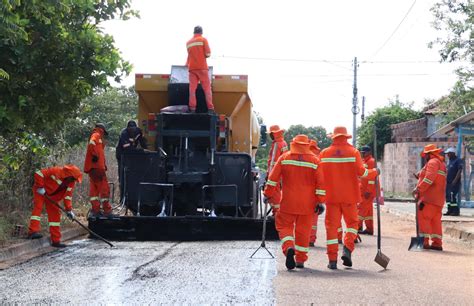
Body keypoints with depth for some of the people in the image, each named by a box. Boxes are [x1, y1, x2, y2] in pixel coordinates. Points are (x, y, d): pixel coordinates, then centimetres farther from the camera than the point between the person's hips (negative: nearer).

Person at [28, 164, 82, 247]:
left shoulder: (71, 182, -5)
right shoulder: (56, 171, -26)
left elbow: (68, 196, -1)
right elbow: (38, 174, -27)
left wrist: (69, 210, -7)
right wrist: (40, 187, -27)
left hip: (52, 197, 7)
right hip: (40, 191, -7)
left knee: (55, 215, 4)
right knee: (38, 207, -26)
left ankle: (56, 240, 8)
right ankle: (33, 231, -35)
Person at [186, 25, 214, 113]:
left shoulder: (188, 42, 12)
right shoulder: (203, 40, -1)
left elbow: (190, 54, 16)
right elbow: (208, 54, -6)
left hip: (192, 68, 3)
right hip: (202, 67, -3)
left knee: (192, 88, -1)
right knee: (207, 88, -2)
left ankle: (192, 109, -9)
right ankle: (210, 108, -9)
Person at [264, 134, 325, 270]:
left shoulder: (284, 158, -2)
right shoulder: (314, 161, -1)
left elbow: (273, 178, -3)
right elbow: (320, 183, -3)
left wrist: (268, 194, 5)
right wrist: (320, 202, 1)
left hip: (288, 203, -1)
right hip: (307, 203, 1)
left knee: (284, 226, 8)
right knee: (303, 231, 10)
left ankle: (289, 247, -19)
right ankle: (300, 260, 15)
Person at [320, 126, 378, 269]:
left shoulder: (324, 153, 2)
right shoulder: (353, 152, -3)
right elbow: (361, 171, -11)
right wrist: (374, 172, 7)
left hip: (331, 196, 1)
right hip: (349, 196, -1)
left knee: (332, 226, 4)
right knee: (352, 222, 15)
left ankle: (332, 259, 0)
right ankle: (347, 248, -8)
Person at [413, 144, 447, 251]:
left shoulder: (433, 162, -7)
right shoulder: (441, 163, 24)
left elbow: (429, 178, -20)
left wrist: (418, 189, -20)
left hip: (429, 198, -10)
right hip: (438, 198, 10)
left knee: (423, 217, -8)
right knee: (435, 221, 8)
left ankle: (424, 241, -12)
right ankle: (437, 243, 7)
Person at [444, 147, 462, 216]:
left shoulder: (458, 160, -8)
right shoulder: (450, 161, 18)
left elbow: (459, 171, -16)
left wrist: (455, 180, -23)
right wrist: (446, 180, 17)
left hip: (455, 183, -9)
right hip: (448, 182, 9)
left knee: (453, 197, -13)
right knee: (448, 196, 7)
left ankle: (456, 211, -8)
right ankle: (450, 211, 12)